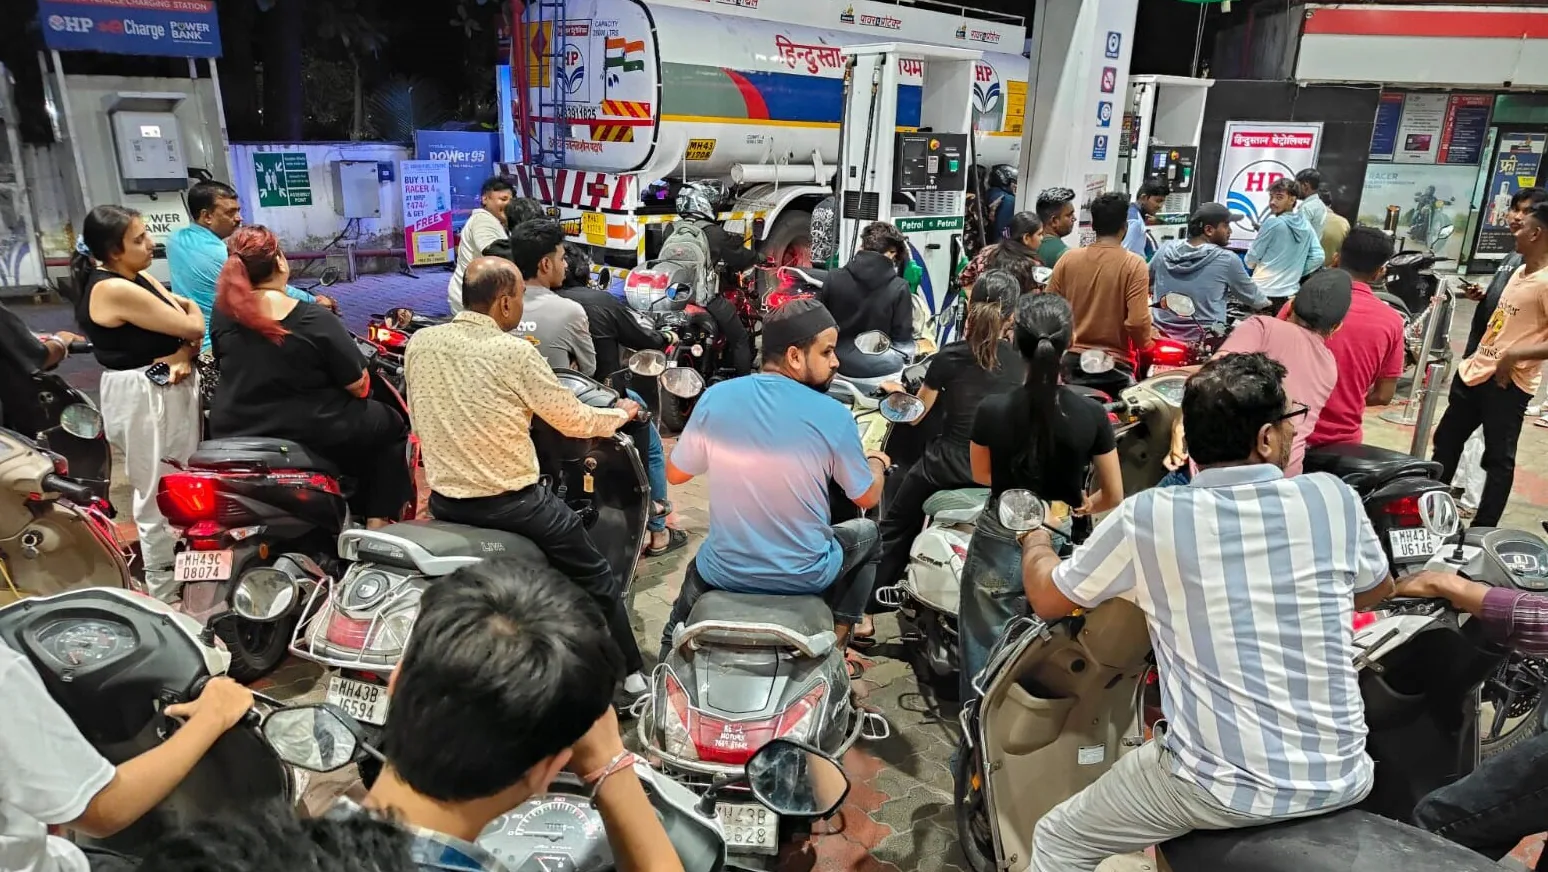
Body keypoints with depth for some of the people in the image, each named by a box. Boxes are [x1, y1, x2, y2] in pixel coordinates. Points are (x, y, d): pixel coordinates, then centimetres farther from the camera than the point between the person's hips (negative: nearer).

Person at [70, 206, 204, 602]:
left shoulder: (138, 277, 8)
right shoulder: (114, 289, -22)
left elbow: (187, 319, 5)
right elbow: (192, 326, -20)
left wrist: (184, 354, -16)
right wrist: (190, 309, 3)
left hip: (166, 391, 10)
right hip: (144, 400, -10)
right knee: (161, 498, 0)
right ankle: (165, 592, 14)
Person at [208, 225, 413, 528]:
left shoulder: (221, 314, -5)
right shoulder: (316, 320, -19)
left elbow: (224, 363, 12)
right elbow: (358, 386, -14)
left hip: (235, 436, 6)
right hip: (313, 437, -5)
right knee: (392, 427, 17)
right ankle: (379, 520, 13)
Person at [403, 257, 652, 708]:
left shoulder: (418, 344, 0)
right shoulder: (514, 352, -16)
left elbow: (421, 418, 13)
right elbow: (574, 420, -8)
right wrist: (621, 412, 12)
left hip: (443, 501, 6)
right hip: (510, 502, -6)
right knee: (595, 576, 11)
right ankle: (629, 675, 19)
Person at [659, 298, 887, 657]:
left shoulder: (715, 399, -11)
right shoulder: (832, 416, -17)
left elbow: (675, 474, 3)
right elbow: (868, 497, -3)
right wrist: (876, 462, 19)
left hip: (726, 570, 2)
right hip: (805, 574, -2)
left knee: (697, 572, 38)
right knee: (868, 533, 28)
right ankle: (836, 638, 24)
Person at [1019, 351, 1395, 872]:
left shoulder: (1147, 518, -15)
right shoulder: (1333, 499, -7)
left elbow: (1046, 600, 1)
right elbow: (1376, 593, 15)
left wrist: (1035, 540, 21)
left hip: (1223, 790, -3)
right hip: (1341, 780, 4)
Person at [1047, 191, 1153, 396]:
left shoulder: (1068, 259, -2)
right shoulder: (1134, 264, -12)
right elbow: (1137, 323, -18)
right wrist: (1145, 346, 4)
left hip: (1071, 361, 3)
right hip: (1114, 365, -3)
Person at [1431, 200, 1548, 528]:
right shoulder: (1520, 271, 12)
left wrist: (1515, 355, -29)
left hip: (1507, 383, -9)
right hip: (1476, 372, 9)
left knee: (1498, 458, 0)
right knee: (1446, 440, 18)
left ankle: (1482, 530, 7)